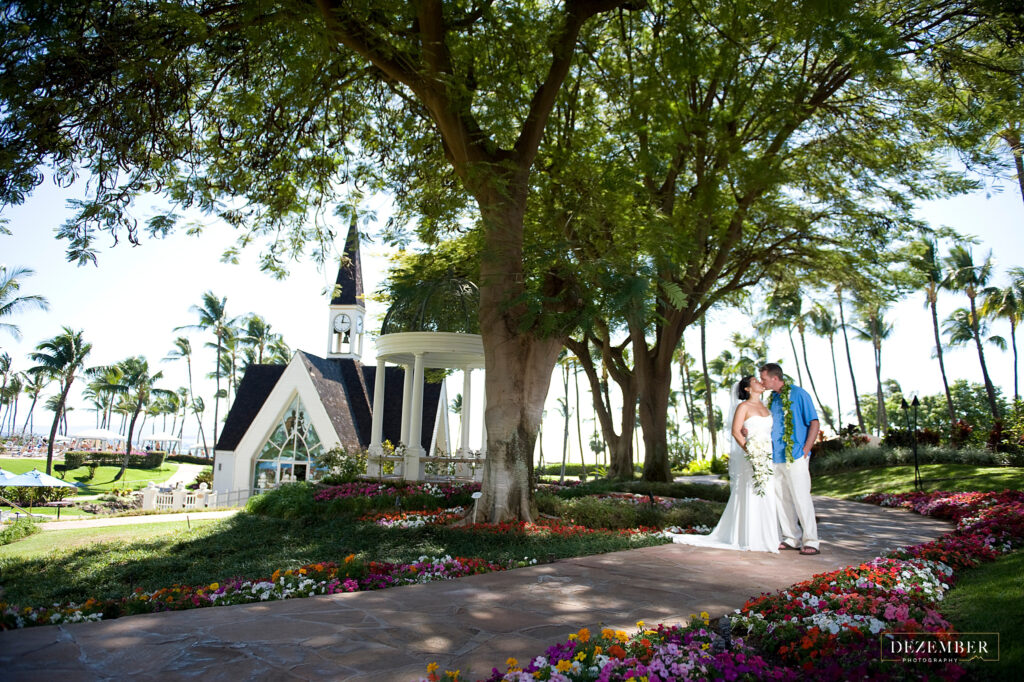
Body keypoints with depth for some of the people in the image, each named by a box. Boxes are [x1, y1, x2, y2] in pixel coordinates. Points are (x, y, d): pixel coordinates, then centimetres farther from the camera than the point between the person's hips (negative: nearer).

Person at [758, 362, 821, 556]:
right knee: (782, 499, 9)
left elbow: (814, 423, -6)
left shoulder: (798, 394, -6)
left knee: (801, 498, -6)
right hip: (777, 457, 7)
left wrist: (805, 450, -12)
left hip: (795, 457, -7)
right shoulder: (773, 398, 15)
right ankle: (792, 539, 18)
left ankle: (811, 541, 3)